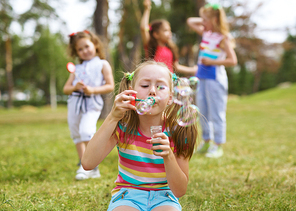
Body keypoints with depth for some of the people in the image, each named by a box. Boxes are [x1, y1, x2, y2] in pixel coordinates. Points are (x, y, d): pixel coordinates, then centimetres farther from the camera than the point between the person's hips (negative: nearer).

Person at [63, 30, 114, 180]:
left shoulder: (102, 64, 7)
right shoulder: (77, 68, 19)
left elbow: (110, 86, -1)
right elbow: (66, 88, 15)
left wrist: (92, 90, -13)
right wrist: (75, 87, -8)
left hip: (92, 103, -5)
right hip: (74, 102, 6)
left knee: (86, 130, -24)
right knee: (77, 135, 8)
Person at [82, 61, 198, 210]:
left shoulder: (177, 131, -11)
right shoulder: (123, 126, -10)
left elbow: (180, 191, -11)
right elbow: (88, 163, -26)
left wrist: (168, 155, -30)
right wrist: (113, 117, -29)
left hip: (163, 197, 0)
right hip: (127, 195, 0)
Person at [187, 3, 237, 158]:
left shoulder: (223, 38, -10)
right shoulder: (205, 33, 11)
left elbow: (232, 61, -15)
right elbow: (190, 21, 24)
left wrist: (212, 62, -17)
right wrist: (204, 20, 11)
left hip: (215, 78, -8)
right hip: (201, 77, 8)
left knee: (216, 113, -2)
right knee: (202, 112, 13)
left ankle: (218, 146, 7)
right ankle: (206, 142, 25)